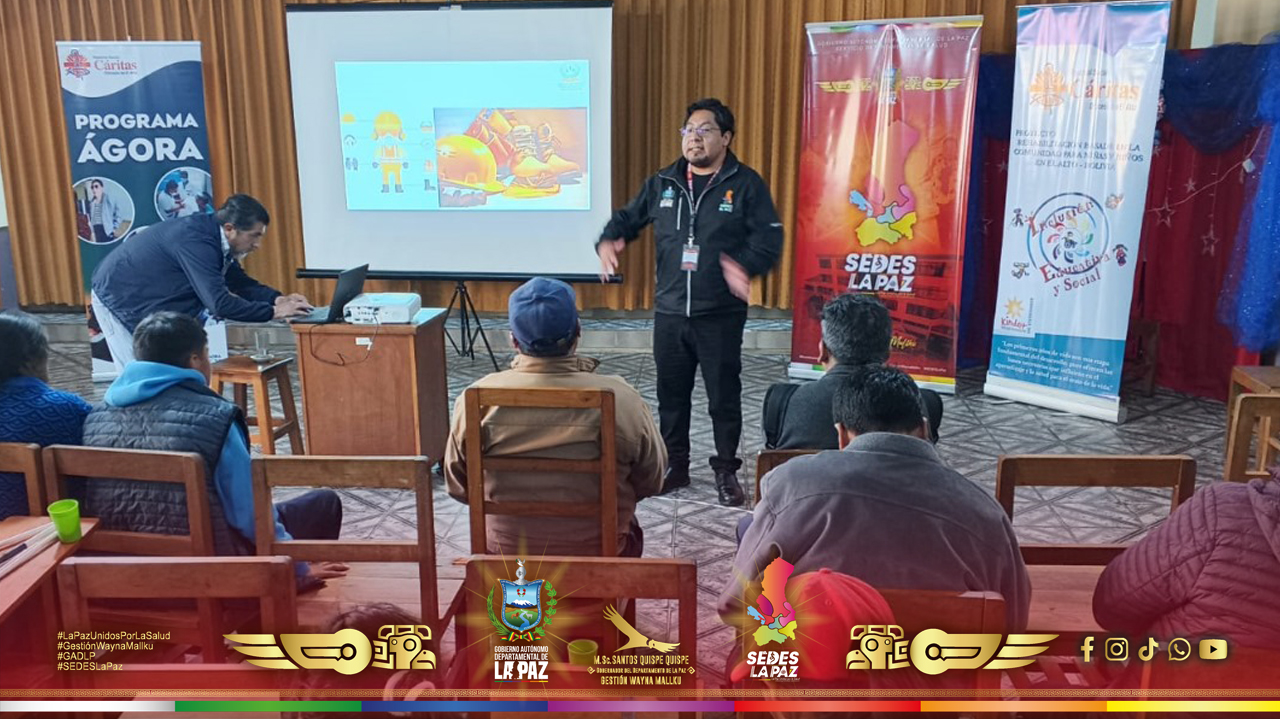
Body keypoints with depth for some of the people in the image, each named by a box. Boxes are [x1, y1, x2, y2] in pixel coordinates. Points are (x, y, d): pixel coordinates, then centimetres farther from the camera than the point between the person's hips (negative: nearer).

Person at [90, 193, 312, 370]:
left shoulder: (211, 234, -4)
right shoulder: (195, 242, -33)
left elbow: (240, 283, 5)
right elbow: (219, 303, -38)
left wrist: (278, 298, -11)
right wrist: (273, 312, -33)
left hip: (148, 300, 9)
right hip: (117, 299, -9)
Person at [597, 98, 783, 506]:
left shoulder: (746, 184, -4)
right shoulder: (662, 183, 8)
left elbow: (770, 238, -11)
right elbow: (628, 218, 16)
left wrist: (746, 265, -31)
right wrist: (608, 241, -6)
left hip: (721, 316, -4)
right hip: (669, 313, 4)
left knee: (724, 397, 5)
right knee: (671, 395, 13)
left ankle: (726, 471, 20)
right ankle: (674, 466, 28)